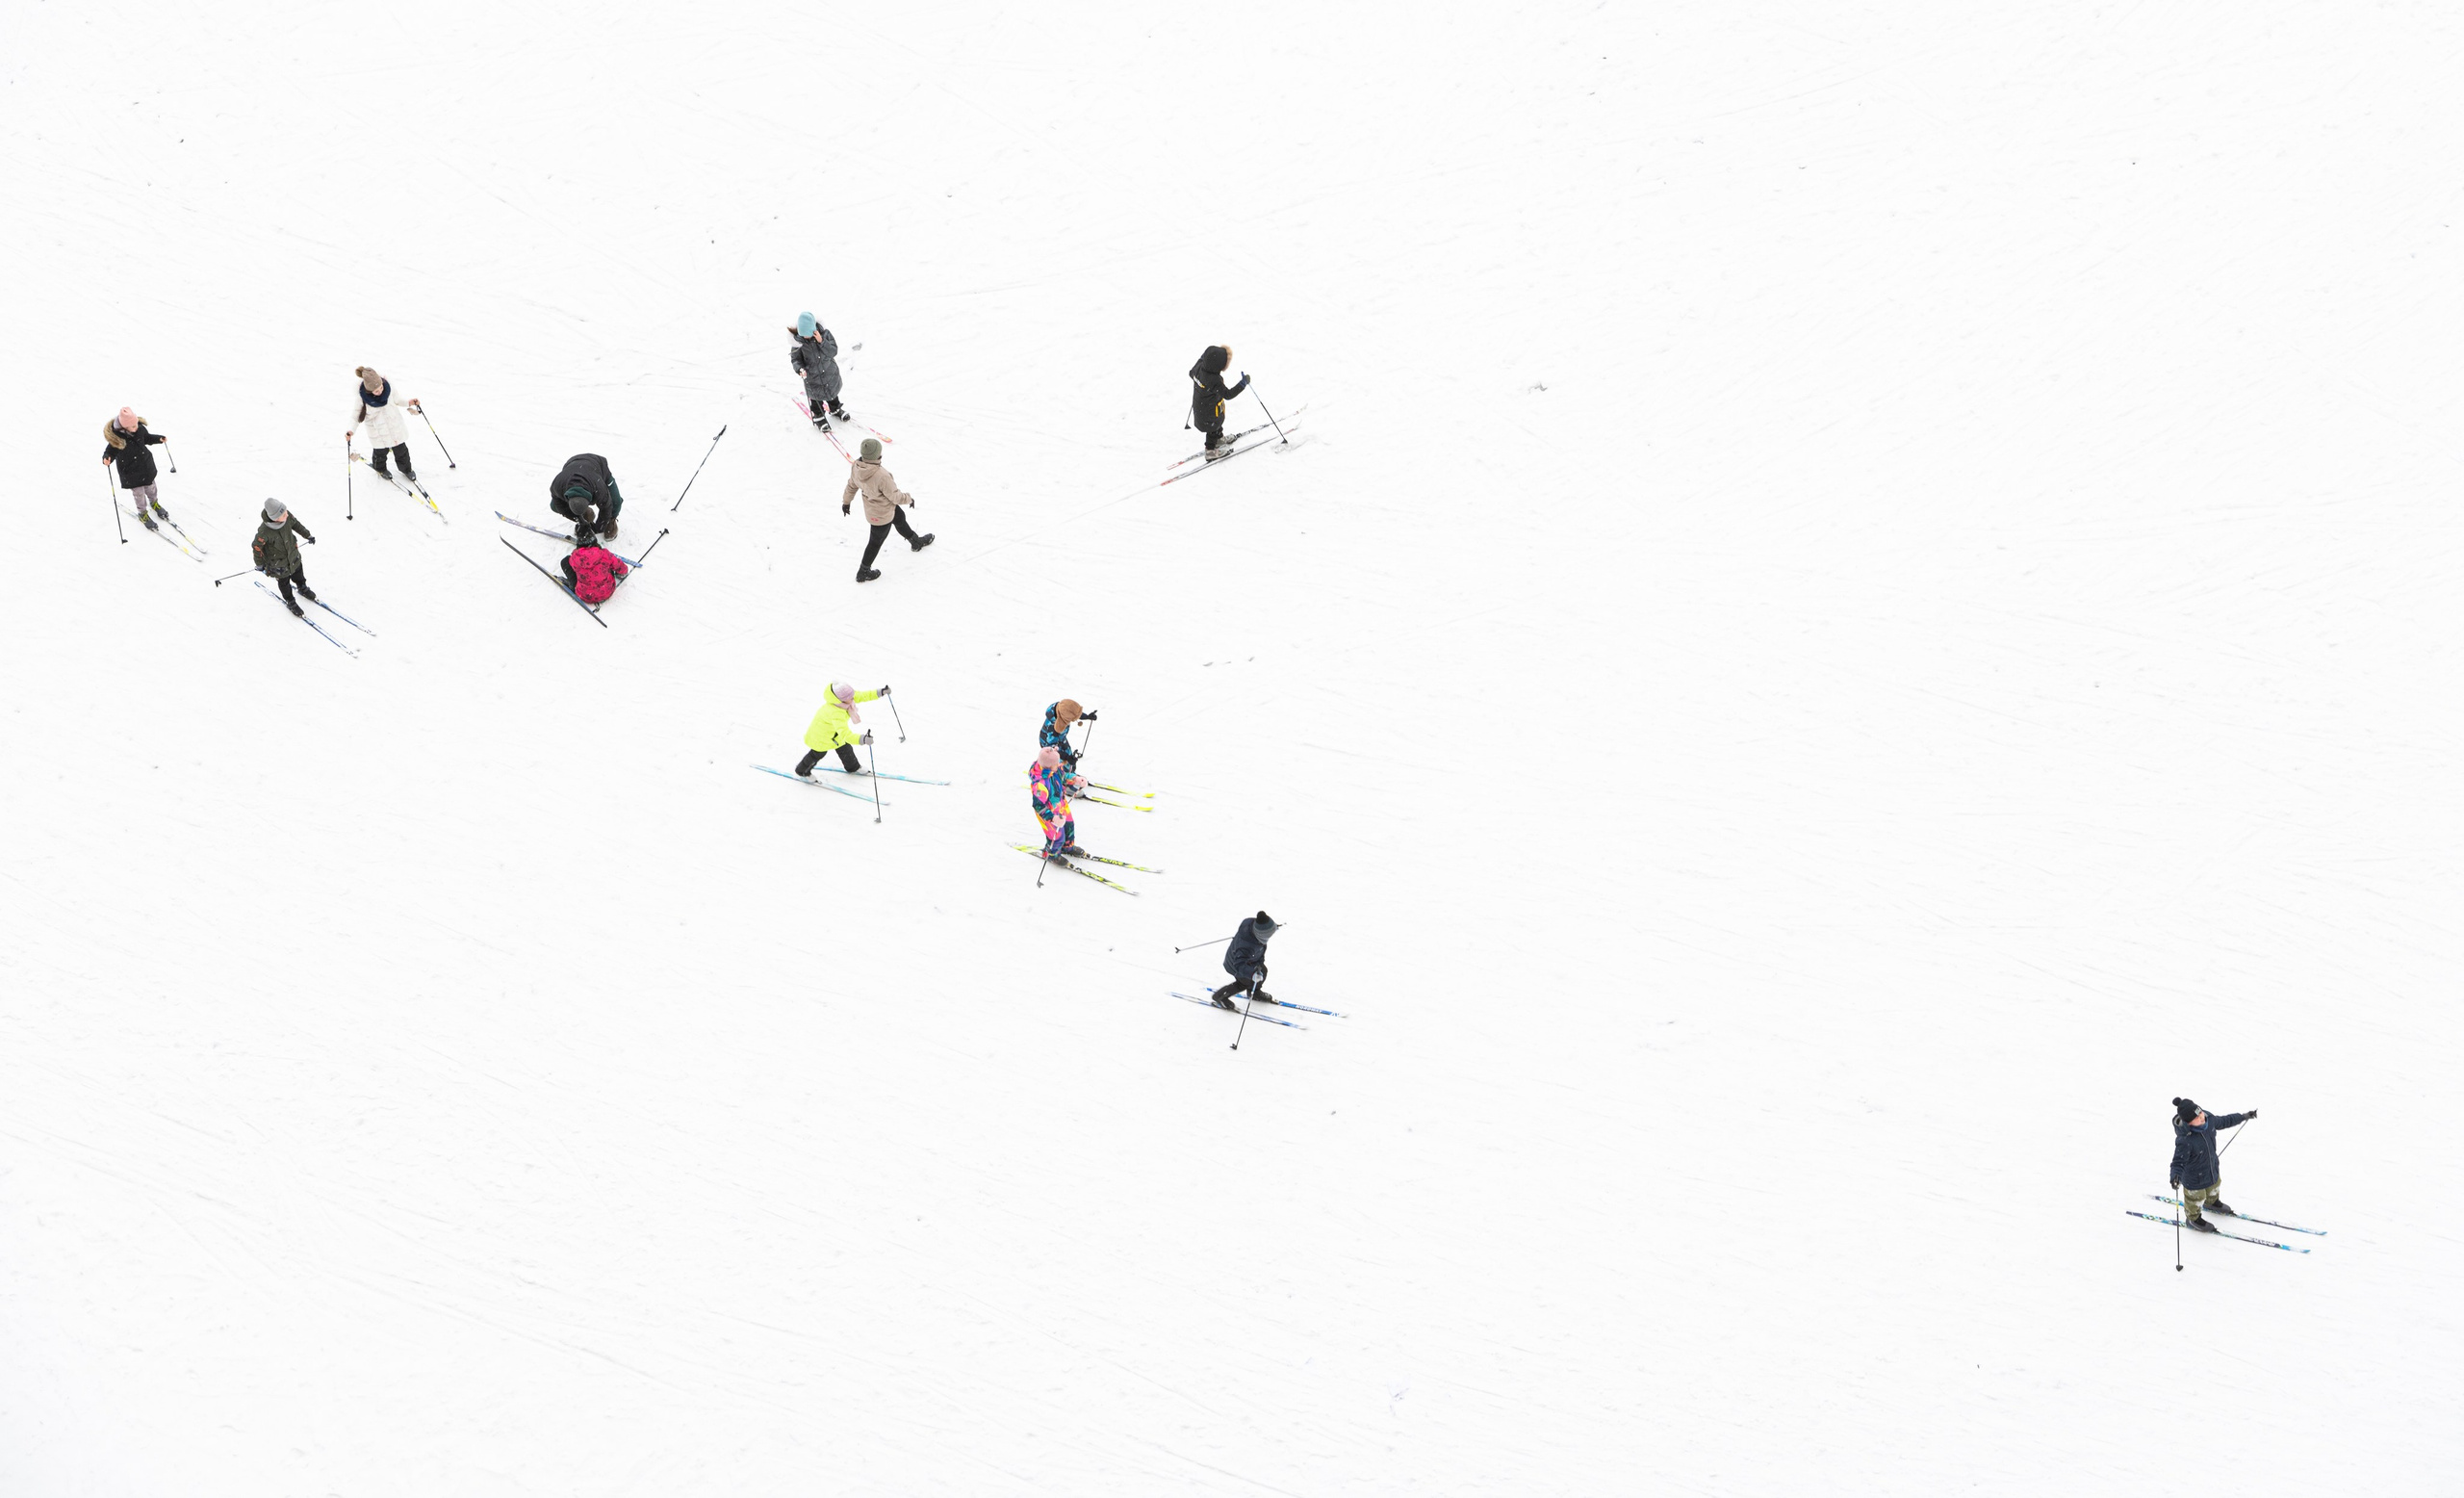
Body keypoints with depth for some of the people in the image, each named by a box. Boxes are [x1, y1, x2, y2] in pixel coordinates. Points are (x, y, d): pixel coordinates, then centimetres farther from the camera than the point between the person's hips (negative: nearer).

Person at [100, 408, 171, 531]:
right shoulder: (116, 437, -31)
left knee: (150, 488, 26)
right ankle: (143, 514, 38)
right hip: (130, 472, -4)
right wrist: (107, 457, -38)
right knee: (139, 493, 11)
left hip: (146, 465, 4)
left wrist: (158, 438, -2)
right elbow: (111, 450, -18)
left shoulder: (140, 428, -16)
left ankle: (154, 503, 57)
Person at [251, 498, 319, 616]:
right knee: (284, 581, 21)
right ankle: (290, 602, 48)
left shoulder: (287, 516, -28)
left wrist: (307, 535, 10)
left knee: (298, 572, 31)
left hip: (292, 553, 5)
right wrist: (259, 564, -9)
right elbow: (256, 546, -23)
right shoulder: (265, 531, -42)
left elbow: (295, 524, -2)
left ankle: (302, 588, 62)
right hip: (278, 561, -5)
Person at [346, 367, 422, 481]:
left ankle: (406, 469, 43)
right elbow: (356, 415, -15)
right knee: (381, 451, 15)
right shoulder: (360, 396, -29)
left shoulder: (388, 385, -24)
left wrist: (408, 403, -17)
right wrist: (351, 429, -29)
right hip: (377, 428, -2)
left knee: (400, 448, 16)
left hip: (394, 422, 2)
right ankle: (380, 469, 47)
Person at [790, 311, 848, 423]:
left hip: (829, 371, 2)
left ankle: (835, 409, 53)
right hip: (812, 375, -2)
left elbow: (833, 352, -24)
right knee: (816, 395, 13)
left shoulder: (824, 334, -21)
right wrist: (800, 369, -30)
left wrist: (821, 341, -37)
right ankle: (817, 416, 40)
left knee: (832, 391, 25)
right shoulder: (798, 340, -22)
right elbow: (795, 358, -11)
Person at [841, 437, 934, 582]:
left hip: (871, 508, 7)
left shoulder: (856, 468, -22)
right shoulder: (881, 476, -43)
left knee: (900, 519, 32)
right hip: (883, 515, -7)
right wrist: (909, 498, -6)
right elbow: (896, 496, -27)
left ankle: (916, 542, 58)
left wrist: (846, 501, 17)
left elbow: (851, 485, -1)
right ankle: (863, 573, 34)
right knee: (876, 541, 16)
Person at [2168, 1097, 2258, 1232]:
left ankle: (2212, 1202, 71)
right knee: (2196, 1199, 22)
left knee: (2214, 1186, 37)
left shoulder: (2208, 1121, -23)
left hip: (2212, 1168, 7)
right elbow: (2178, 1161, -34)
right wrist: (2175, 1176, -53)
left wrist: (2244, 1116, 10)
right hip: (2195, 1179, -7)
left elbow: (2224, 1122, -1)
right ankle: (2193, 1219, 53)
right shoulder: (2184, 1140, -44)